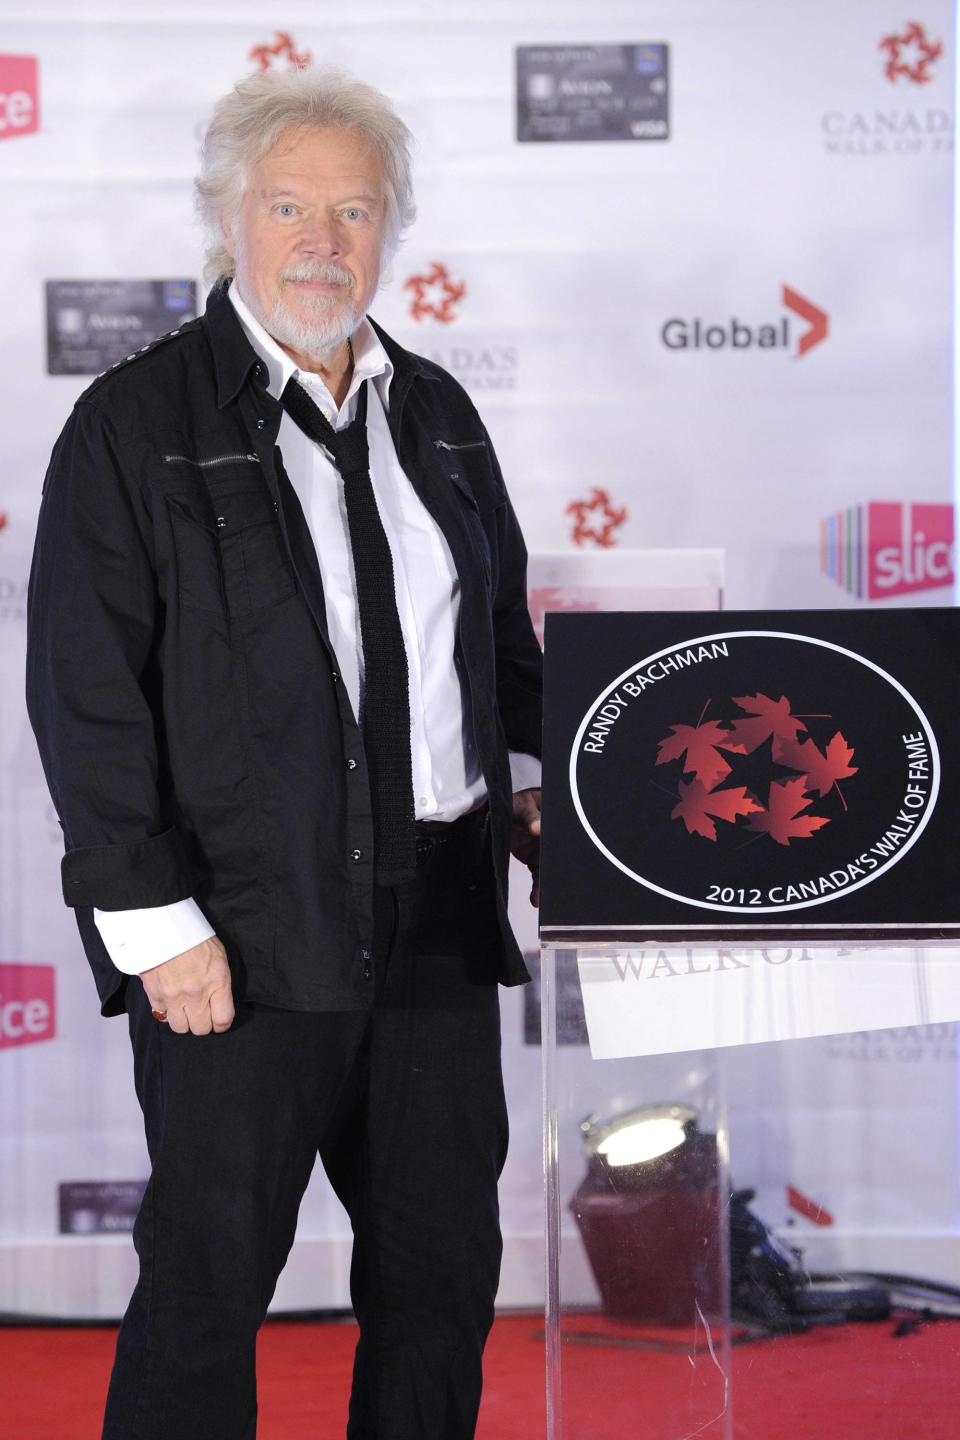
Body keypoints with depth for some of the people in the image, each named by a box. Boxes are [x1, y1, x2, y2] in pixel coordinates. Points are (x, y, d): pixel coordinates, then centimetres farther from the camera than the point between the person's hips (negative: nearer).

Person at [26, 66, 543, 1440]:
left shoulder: (435, 413, 13)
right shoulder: (138, 421, -5)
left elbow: (505, 626, 25)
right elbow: (84, 691, -9)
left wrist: (525, 777, 9)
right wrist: (154, 920, -14)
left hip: (439, 915, 6)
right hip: (246, 929, -5)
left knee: (445, 1268, 11)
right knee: (210, 1276, 1)